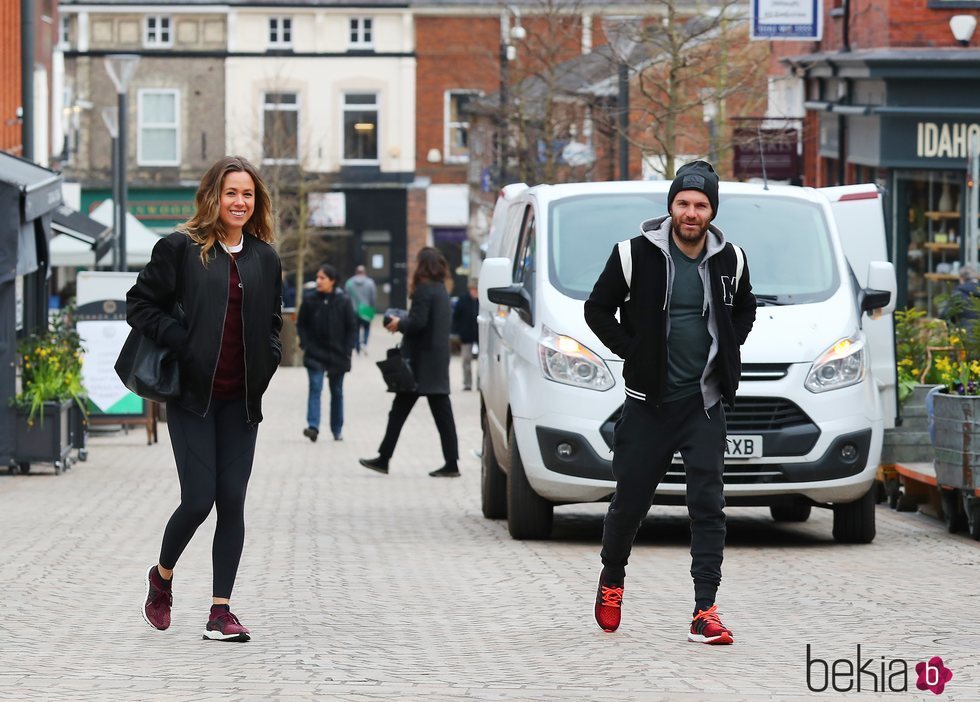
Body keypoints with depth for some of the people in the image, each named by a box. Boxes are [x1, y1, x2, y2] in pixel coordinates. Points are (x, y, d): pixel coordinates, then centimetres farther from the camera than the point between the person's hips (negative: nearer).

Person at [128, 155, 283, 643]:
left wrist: (266, 363, 4)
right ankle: (162, 577, 21)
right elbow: (140, 304, -2)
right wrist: (180, 343, -13)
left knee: (232, 502, 0)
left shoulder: (265, 258, 11)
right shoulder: (180, 249, -3)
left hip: (241, 401, 4)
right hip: (193, 397, -4)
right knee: (198, 501, -8)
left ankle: (220, 612, 4)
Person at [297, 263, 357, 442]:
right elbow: (301, 325, 6)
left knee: (337, 392, 10)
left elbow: (351, 327, 1)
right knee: (315, 388, -14)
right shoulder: (310, 301, -2)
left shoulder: (343, 301, -4)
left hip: (337, 355, 0)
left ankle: (337, 430, 21)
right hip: (315, 354, 0)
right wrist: (305, 344, -5)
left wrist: (347, 351, -5)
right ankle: (313, 426, -23)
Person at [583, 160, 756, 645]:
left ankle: (705, 613, -10)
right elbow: (597, 309, 3)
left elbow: (745, 310, 21)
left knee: (708, 505, -8)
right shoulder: (636, 254, -7)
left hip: (704, 402, 1)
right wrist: (632, 352, -4)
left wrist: (726, 352, 7)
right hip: (649, 400, -1)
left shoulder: (729, 260, 2)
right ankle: (611, 581, 35)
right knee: (630, 501, 7)